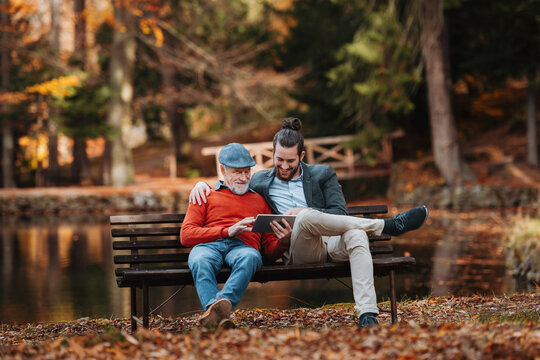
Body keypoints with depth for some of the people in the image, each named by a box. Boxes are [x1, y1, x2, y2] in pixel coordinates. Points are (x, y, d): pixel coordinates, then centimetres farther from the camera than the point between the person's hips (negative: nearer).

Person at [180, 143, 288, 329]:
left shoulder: (259, 200, 32)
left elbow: (270, 250, 25)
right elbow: (186, 235, 10)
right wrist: (227, 231, -3)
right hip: (208, 245, 0)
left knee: (250, 257, -38)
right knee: (201, 261, -39)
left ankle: (218, 305, -59)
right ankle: (219, 316, -59)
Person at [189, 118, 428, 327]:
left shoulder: (323, 174, 19)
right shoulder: (260, 181, 23)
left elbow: (340, 214, 8)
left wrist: (304, 212, -7)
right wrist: (202, 184, 13)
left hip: (331, 243, 1)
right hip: (297, 250, -1)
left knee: (356, 235, -38)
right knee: (307, 218, -37)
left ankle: (367, 315, -49)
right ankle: (388, 225, -28)